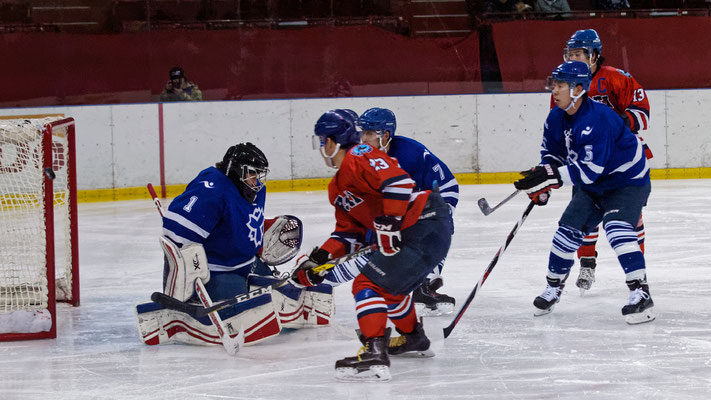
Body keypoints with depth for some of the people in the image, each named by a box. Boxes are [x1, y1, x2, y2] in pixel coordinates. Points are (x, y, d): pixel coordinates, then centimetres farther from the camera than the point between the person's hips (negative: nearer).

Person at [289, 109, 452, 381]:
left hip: (426, 229, -11)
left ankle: (375, 355, -24)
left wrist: (389, 224, -27)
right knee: (390, 286, 30)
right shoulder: (338, 188, 20)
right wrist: (319, 258, 7)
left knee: (369, 284, -14)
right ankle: (414, 339, 50)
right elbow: (349, 232, 20)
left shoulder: (359, 158, -13)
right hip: (408, 234, 11)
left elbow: (398, 181, -27)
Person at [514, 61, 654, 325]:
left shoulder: (597, 120, -33)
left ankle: (641, 294, -27)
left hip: (628, 182, -8)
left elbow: (590, 170, -36)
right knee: (569, 230, 4)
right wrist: (541, 181, -10)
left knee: (617, 228, -27)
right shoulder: (556, 118, -6)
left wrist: (550, 177, -40)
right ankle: (553, 288, 22)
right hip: (593, 187, 8)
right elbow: (552, 154, 8)